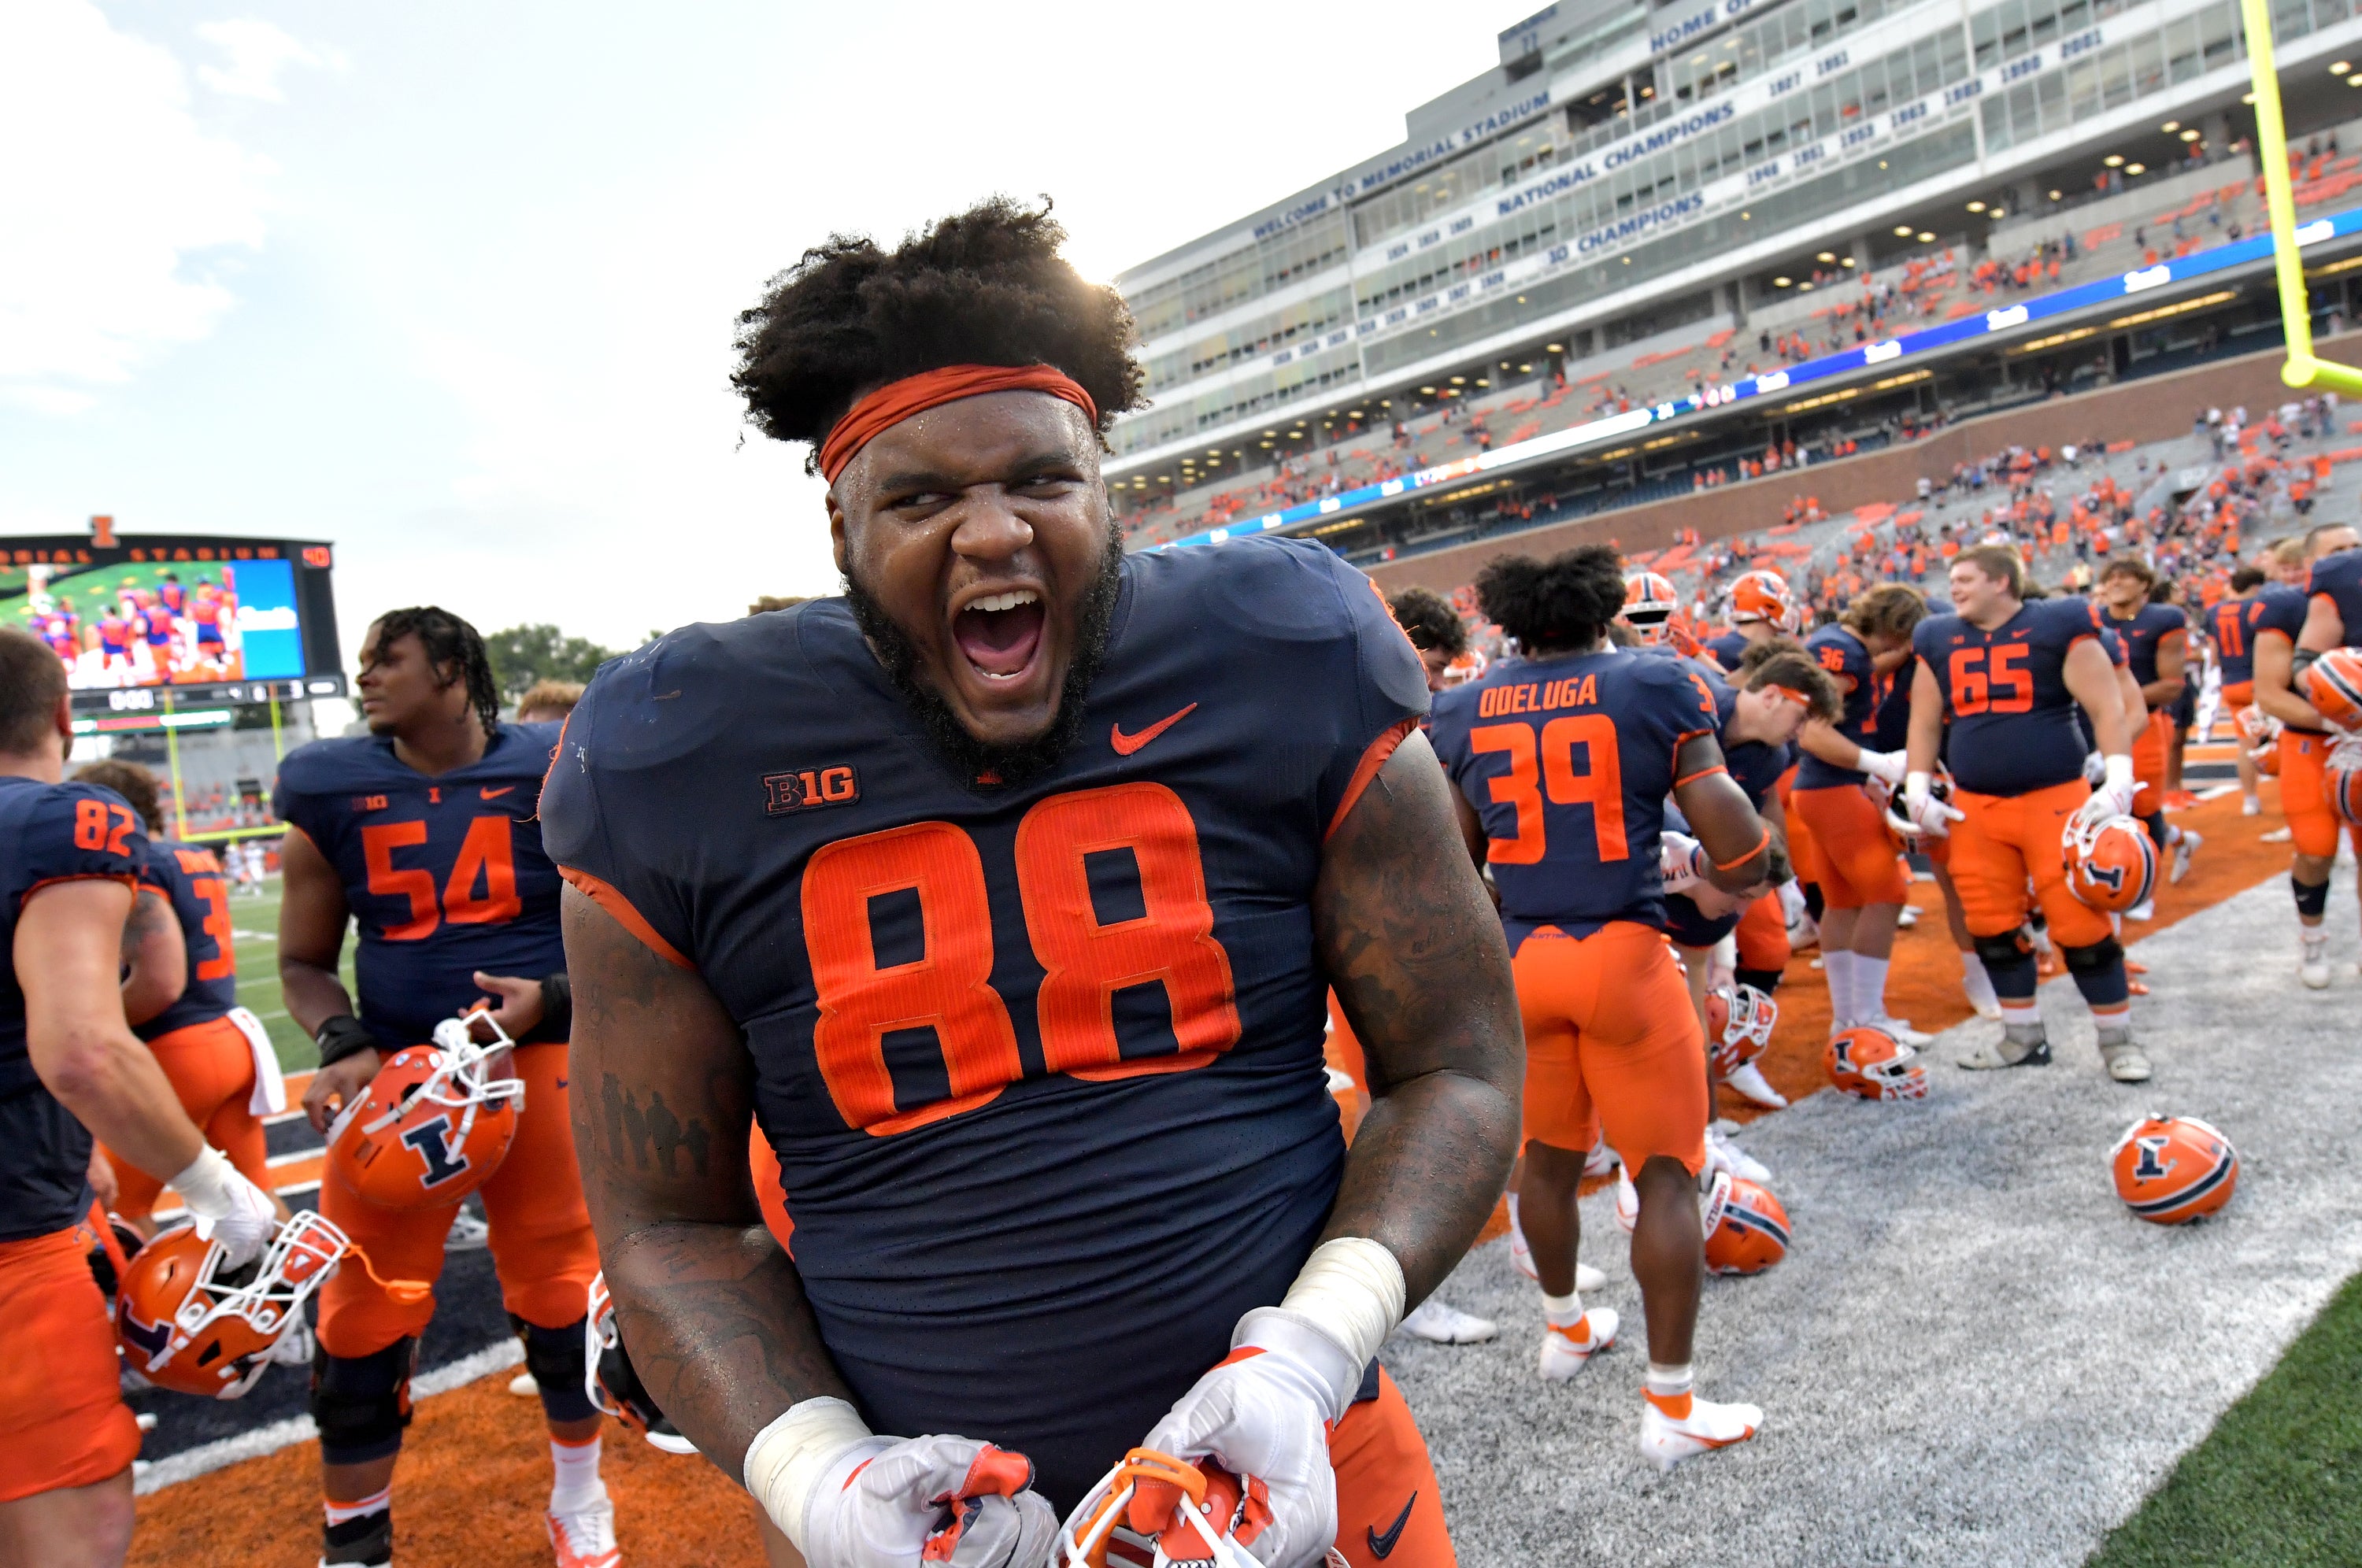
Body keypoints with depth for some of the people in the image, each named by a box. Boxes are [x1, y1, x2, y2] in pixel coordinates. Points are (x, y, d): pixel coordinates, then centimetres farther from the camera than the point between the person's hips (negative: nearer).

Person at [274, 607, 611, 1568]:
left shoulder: (551, 775, -3)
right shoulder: (330, 790, 3)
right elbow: (304, 962, 10)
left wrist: (552, 997, -14)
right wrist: (343, 1047, -8)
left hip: (536, 1061, -1)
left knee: (560, 1292, 9)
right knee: (363, 1319, 5)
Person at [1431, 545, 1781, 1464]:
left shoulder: (1463, 712, 3)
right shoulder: (1656, 687, -6)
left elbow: (1455, 861, 7)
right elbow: (1736, 845, -10)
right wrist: (1750, 869, 11)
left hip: (1517, 957, 4)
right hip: (1622, 955, -4)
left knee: (1550, 1155, 22)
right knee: (1666, 1174, 7)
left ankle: (1565, 1330, 44)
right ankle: (1671, 1406, 14)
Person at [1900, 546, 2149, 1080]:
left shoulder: (2058, 626, -4)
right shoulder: (1938, 639, 9)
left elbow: (2106, 708, -7)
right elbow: (1925, 722, 14)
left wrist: (2117, 784, -16)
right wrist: (1918, 791, 5)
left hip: (2055, 799, -4)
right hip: (1973, 807, 4)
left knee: (2082, 924, -3)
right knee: (1994, 928, 7)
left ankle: (2118, 1038, 14)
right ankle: (2023, 1036, 23)